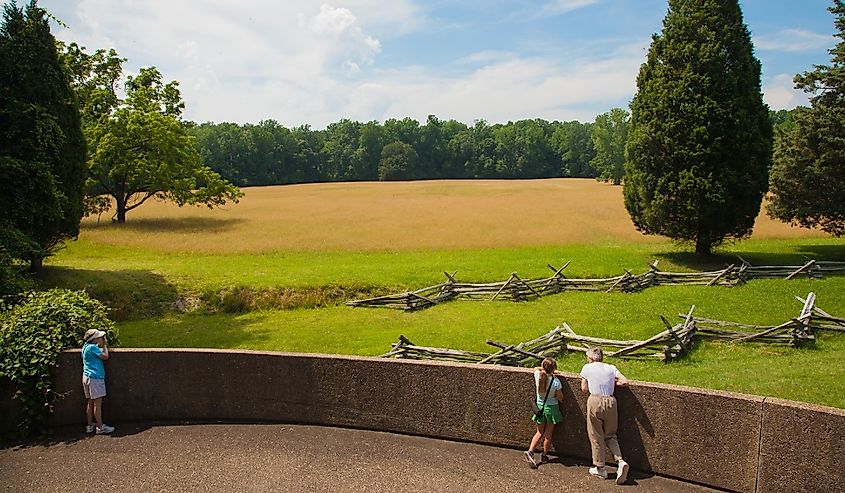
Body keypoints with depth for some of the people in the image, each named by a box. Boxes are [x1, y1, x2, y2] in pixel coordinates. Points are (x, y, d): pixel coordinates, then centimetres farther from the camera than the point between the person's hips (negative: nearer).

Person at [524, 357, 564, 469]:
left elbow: (536, 368, 12)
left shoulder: (537, 375, -14)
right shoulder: (556, 381, -23)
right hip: (551, 407, -3)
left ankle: (530, 451, 1)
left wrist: (543, 369, 6)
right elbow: (560, 397, -10)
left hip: (539, 406, 4)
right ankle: (544, 456, 24)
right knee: (548, 434, 13)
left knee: (539, 432, 17)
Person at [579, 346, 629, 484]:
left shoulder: (587, 368, 4)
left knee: (596, 436, 8)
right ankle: (620, 462, -3)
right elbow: (625, 382, 0)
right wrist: (612, 383, 16)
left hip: (595, 401, -3)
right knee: (610, 436, 16)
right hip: (611, 401, 3)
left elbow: (584, 388, 7)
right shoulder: (611, 368, 10)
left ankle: (600, 468, 16)